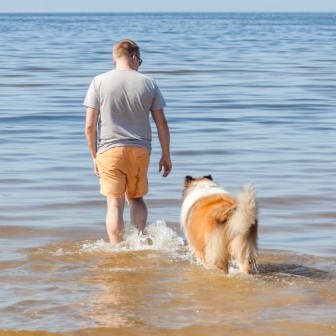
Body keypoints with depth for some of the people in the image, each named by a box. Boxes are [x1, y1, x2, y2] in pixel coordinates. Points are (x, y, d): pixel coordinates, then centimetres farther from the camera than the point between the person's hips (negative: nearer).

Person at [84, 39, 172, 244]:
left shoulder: (100, 82, -2)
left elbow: (90, 125, -3)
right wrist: (166, 156, 13)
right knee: (137, 198, 19)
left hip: (110, 150, -2)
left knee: (115, 204, 2)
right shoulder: (148, 83, 3)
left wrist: (94, 156, 8)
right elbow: (161, 123, 4)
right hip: (140, 150, 2)